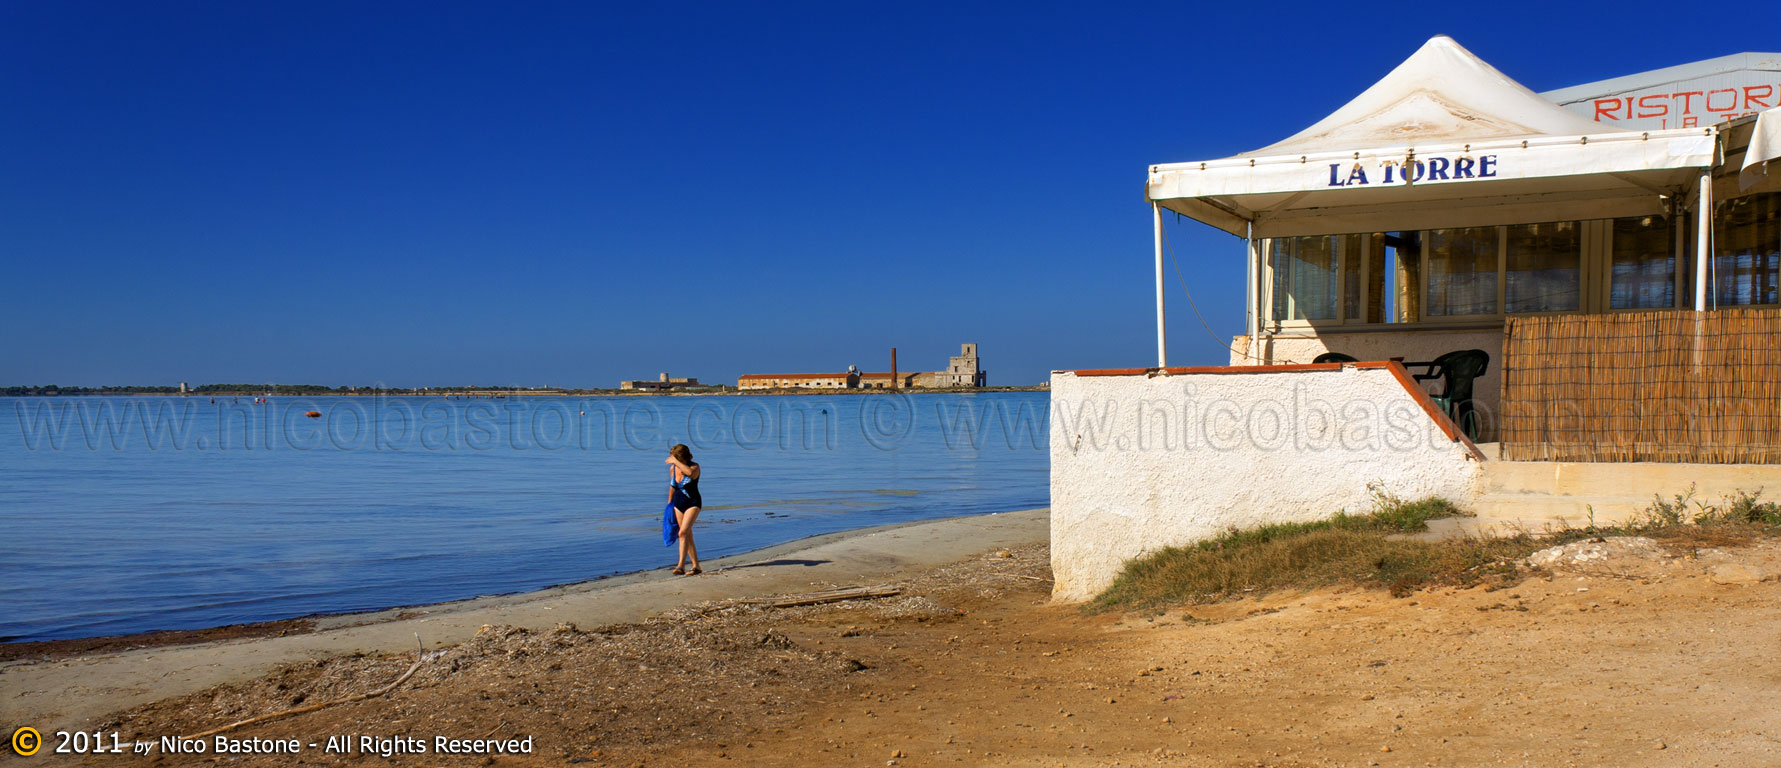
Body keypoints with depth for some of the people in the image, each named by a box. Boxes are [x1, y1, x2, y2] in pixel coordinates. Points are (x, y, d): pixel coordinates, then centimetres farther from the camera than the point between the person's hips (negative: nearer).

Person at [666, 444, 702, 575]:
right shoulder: (672, 468, 0)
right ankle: (696, 566, 19)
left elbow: (690, 472, -42)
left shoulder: (694, 466, -15)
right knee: (688, 536, 9)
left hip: (693, 504, -6)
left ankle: (681, 566, -24)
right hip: (678, 504, 6)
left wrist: (675, 461, -35)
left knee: (683, 532, -21)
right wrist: (669, 503, 25)